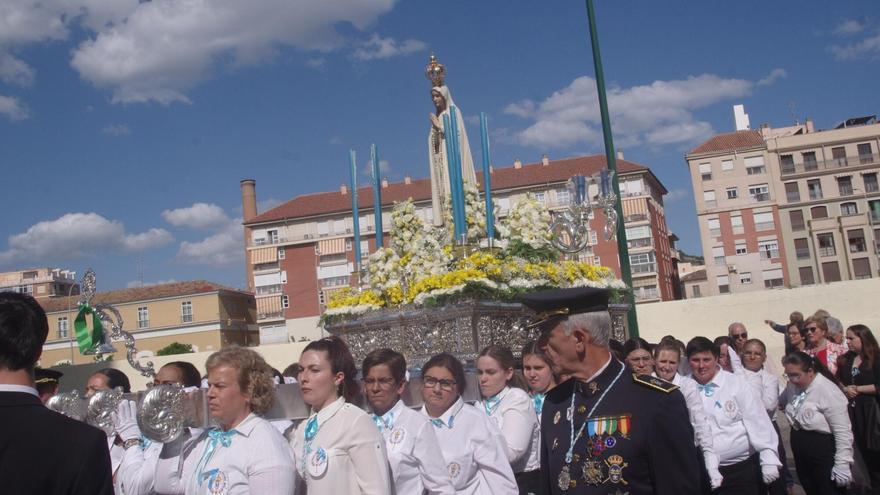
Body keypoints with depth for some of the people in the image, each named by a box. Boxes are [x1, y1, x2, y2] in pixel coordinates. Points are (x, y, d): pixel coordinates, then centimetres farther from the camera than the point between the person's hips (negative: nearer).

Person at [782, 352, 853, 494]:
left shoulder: (827, 390, -20)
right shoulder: (794, 386, 2)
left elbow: (843, 431, -20)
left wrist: (842, 463, -20)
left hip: (823, 451, -7)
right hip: (800, 451, 7)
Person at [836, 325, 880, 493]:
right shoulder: (846, 360, 9)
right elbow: (838, 382, 14)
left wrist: (857, 389, -13)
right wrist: (845, 389, -6)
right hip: (853, 410, 5)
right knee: (864, 450, 13)